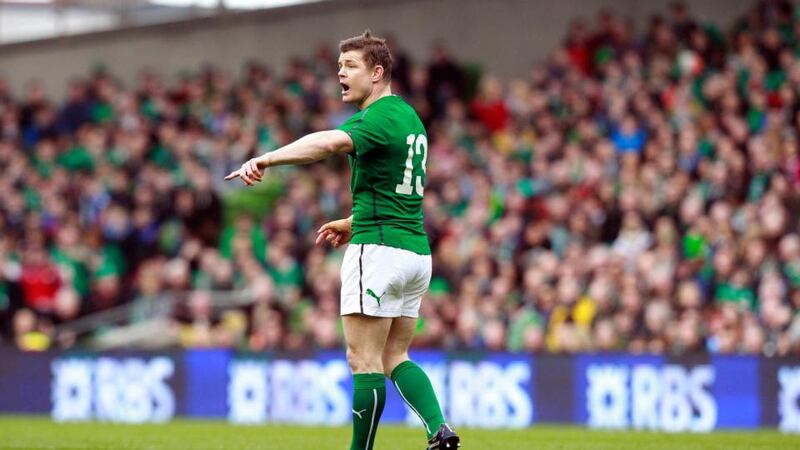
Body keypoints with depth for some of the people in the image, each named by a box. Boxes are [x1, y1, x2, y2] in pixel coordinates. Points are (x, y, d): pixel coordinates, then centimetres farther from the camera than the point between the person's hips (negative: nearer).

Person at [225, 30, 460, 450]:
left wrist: (266, 159, -44)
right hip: (416, 249, 10)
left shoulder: (379, 118, -13)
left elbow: (329, 142, -34)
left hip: (378, 247, -10)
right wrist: (352, 222, 29)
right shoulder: (408, 117, 17)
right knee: (395, 357, 14)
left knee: (364, 360, -5)